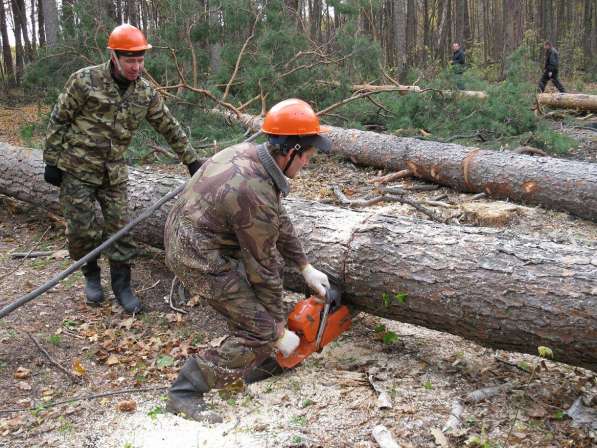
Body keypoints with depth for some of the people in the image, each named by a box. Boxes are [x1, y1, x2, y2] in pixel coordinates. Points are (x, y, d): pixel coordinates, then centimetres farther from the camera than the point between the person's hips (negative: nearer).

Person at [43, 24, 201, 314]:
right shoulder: (85, 81, -14)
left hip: (113, 173, 3)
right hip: (76, 170, -3)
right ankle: (91, 276, 25)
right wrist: (52, 161, -7)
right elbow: (58, 121, -6)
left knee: (120, 229, 1)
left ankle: (122, 285, 15)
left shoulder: (146, 93, -2)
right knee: (82, 230, -1)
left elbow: (170, 128, 7)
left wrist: (192, 161, 8)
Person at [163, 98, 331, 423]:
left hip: (182, 234, 10)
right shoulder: (257, 195, -28)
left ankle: (257, 364, 31)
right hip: (199, 259, -10)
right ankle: (185, 392, 1)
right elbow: (264, 269, -17)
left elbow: (279, 221, 10)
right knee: (260, 331, -4)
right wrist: (278, 329, -4)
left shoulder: (249, 153, -1)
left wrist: (306, 268, 13)